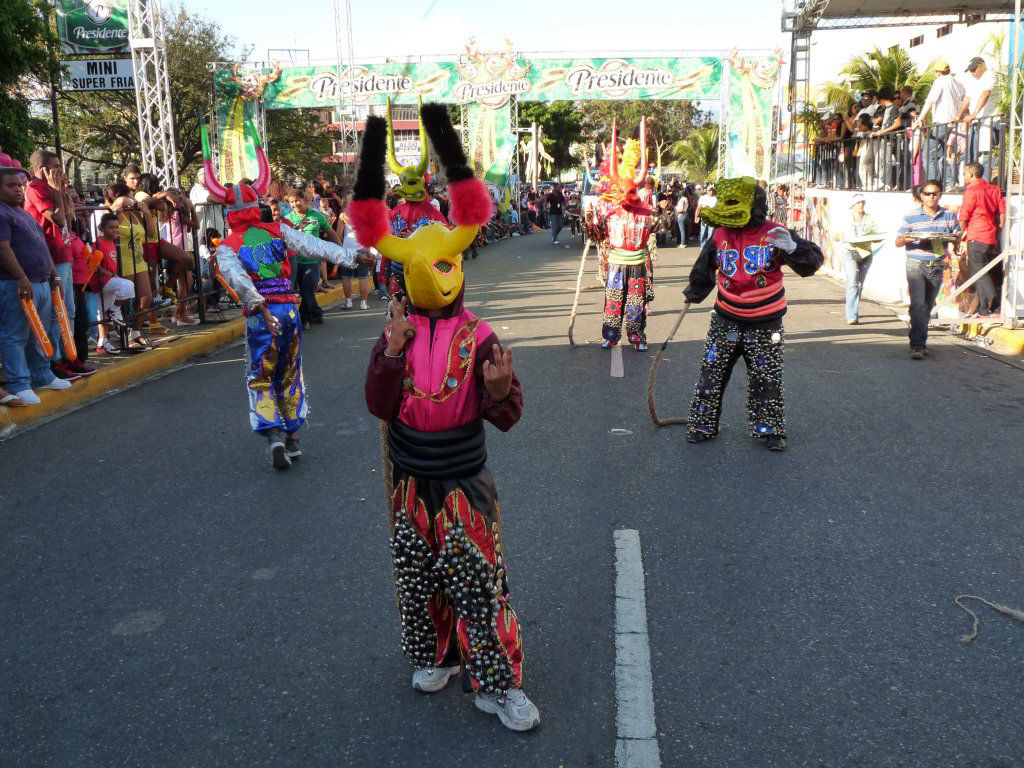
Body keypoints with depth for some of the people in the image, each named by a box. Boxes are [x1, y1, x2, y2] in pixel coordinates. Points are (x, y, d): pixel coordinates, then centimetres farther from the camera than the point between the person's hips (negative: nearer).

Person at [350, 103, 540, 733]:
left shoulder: (479, 338, -10)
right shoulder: (397, 334, -2)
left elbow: (507, 418, -12)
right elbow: (379, 407, -8)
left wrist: (499, 391, -34)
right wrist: (391, 357, -22)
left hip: (464, 483, -3)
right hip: (412, 483, 3)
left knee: (479, 583, -1)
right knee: (417, 579, 16)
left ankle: (499, 684, 11)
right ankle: (435, 657, 38)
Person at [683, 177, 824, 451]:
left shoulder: (774, 234, -10)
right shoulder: (720, 235, -1)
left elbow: (814, 259, -12)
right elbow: (703, 268, 16)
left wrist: (791, 248, -31)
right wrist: (694, 292, 28)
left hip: (765, 325, -2)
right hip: (726, 322, 2)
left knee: (766, 380, 6)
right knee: (711, 374, 5)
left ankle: (770, 429, 21)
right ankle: (702, 425, 19)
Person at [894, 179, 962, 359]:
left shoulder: (949, 216, 7)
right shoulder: (911, 217, 0)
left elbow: (957, 238, 13)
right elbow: (897, 242, 3)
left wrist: (952, 238, -11)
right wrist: (905, 239, -20)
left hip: (937, 266, 4)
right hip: (916, 264, -3)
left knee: (928, 306, 12)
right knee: (918, 304, -16)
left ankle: (921, 343, 24)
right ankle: (917, 346, -18)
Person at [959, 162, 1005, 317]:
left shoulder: (971, 191, -10)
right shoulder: (995, 189, 10)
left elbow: (963, 218, -9)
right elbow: (1003, 213, 9)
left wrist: (963, 234, 8)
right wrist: (997, 236, 13)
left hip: (976, 239, -7)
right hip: (992, 238, 7)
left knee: (980, 274, -5)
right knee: (984, 272, 13)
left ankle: (994, 303, -15)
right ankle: (982, 308, 14)